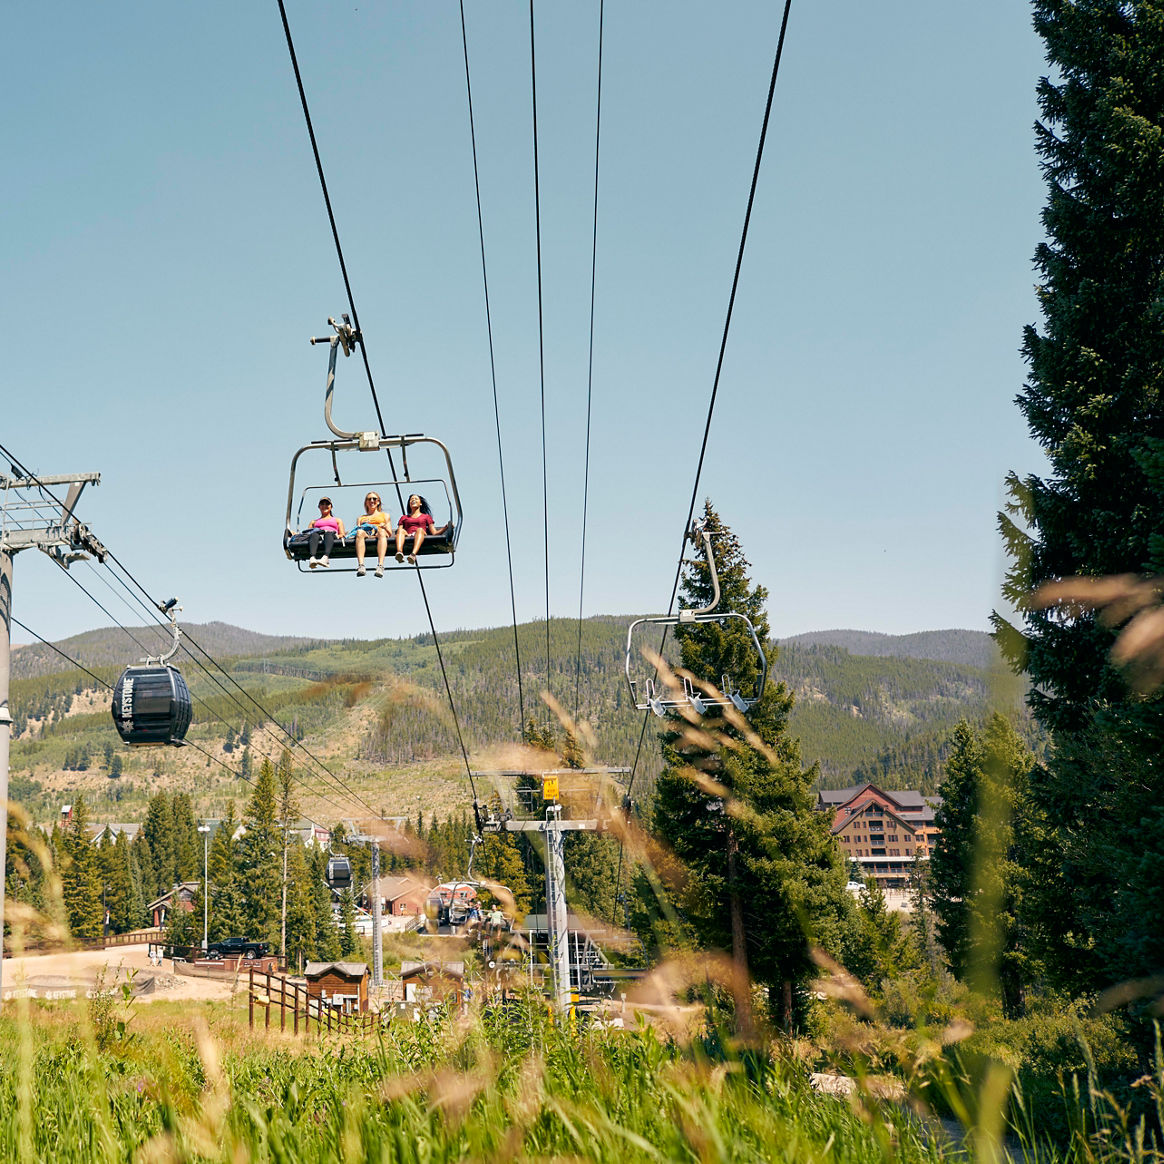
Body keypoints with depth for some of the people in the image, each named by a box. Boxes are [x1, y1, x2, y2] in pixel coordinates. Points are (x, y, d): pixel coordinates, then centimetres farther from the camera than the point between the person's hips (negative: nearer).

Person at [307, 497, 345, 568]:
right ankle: (312, 558, -66)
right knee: (314, 535, -39)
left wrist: (338, 536, -4)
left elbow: (342, 535, 20)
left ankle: (325, 557, -69)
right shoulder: (314, 522, 39)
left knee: (328, 534, -41)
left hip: (332, 535, -1)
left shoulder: (337, 520, 35)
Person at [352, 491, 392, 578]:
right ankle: (360, 565, -56)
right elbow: (357, 530, 19)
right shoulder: (361, 518, 37)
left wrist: (384, 527, -3)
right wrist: (361, 526, -3)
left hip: (378, 535, -1)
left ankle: (380, 565, -59)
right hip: (366, 534, 1)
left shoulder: (385, 515, 33)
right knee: (360, 532, -37)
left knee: (382, 532, -39)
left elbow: (390, 534, 19)